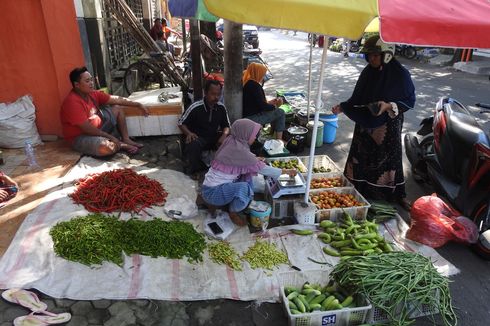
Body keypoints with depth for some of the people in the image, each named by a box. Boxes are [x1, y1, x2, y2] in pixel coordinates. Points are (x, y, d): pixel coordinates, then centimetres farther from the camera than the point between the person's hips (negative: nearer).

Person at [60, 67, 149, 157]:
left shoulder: (92, 94, -2)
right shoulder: (72, 102, -26)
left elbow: (116, 99, 2)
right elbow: (87, 128, -27)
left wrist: (138, 105, 1)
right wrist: (110, 137, -20)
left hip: (96, 128, 9)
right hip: (80, 137, -9)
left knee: (117, 109, 11)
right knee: (110, 147, -36)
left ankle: (126, 140, 3)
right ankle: (121, 145, -1)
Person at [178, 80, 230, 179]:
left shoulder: (221, 107, -5)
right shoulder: (195, 107, -17)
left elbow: (226, 126, 6)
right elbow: (181, 123, -5)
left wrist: (224, 135, -17)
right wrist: (188, 133, -25)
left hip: (214, 137, 4)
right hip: (198, 137, -4)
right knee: (193, 144, -39)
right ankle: (194, 170, -9)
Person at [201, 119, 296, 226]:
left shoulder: (233, 142, 1)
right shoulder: (238, 149, -23)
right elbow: (261, 168, -19)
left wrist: (255, 159, 1)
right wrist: (286, 171, -7)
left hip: (219, 185, 9)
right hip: (212, 191, -9)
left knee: (246, 175, 10)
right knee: (244, 187, -29)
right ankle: (233, 212, -2)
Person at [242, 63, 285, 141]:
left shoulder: (244, 82, 9)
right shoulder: (254, 85, -20)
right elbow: (262, 106, -20)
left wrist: (269, 103, 13)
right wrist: (275, 106, -3)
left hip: (245, 114, 10)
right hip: (251, 118, -10)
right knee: (280, 113, -2)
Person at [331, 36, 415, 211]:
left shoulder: (400, 74, -13)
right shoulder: (367, 72, 0)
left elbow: (410, 100, -8)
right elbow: (357, 99, 7)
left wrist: (389, 106, -24)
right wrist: (342, 107, -8)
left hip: (387, 128, -4)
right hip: (365, 126, 4)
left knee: (389, 160, 6)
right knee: (362, 158, 12)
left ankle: (398, 195, 25)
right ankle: (360, 191, 29)